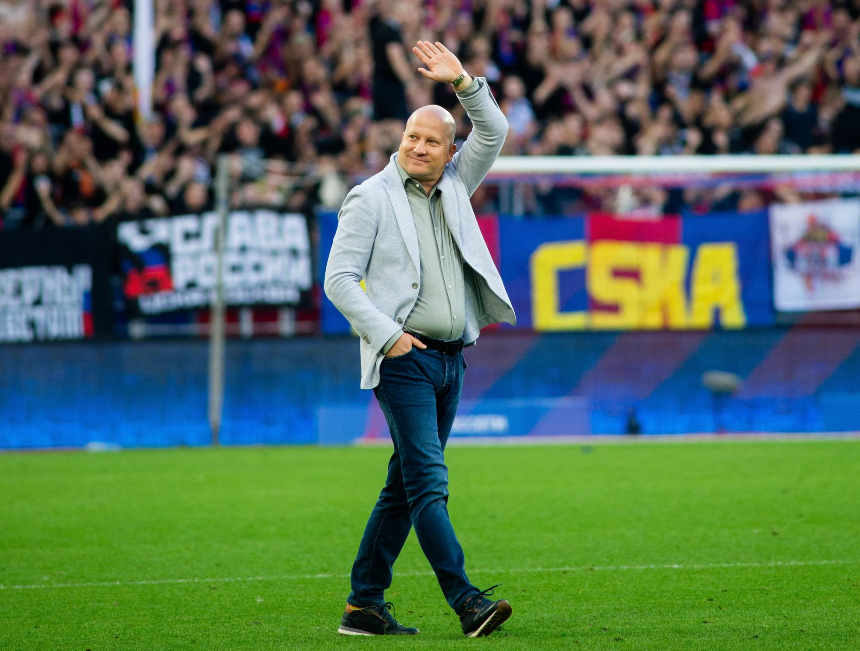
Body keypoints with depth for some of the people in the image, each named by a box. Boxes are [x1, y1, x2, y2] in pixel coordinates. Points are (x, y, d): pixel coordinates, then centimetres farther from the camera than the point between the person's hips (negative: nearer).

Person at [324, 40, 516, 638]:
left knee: (406, 486, 8)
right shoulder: (371, 198, -2)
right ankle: (466, 601, -22)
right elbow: (339, 280, -6)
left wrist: (463, 82, -4)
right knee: (428, 481, -14)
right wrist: (386, 334, -14)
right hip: (403, 358, -7)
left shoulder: (453, 188, 14)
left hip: (450, 360, 7)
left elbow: (494, 131, 11)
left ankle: (365, 605, 12)